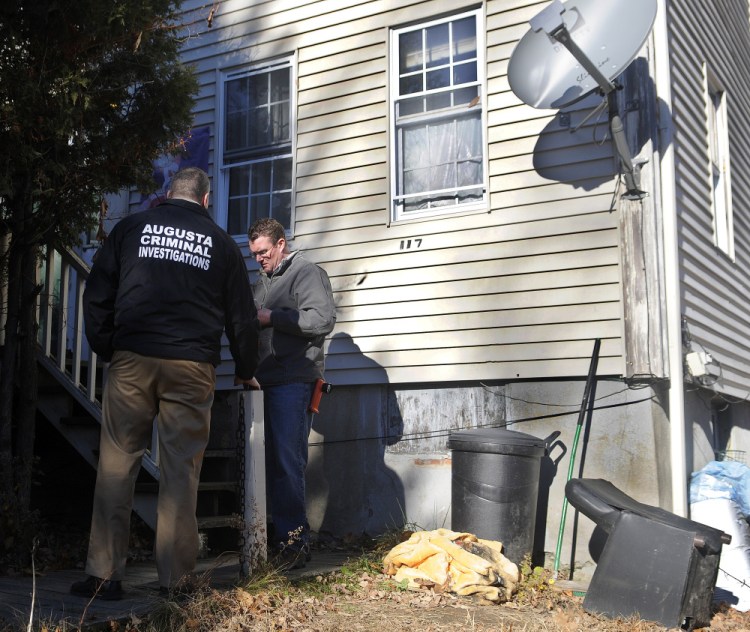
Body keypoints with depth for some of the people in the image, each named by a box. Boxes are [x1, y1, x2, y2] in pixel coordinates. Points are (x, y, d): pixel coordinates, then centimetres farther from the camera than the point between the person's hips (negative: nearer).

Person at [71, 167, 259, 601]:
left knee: (117, 464, 5)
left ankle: (104, 575, 5)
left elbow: (97, 295, 8)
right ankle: (176, 578, 6)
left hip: (132, 359, 0)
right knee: (181, 470, 3)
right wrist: (246, 371, 25)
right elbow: (242, 315, 15)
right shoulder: (222, 242, 12)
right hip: (193, 367, 0)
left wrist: (105, 348, 16)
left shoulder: (132, 227, 12)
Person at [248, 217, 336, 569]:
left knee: (288, 460, -11)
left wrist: (272, 317, -11)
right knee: (271, 459, 6)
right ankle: (279, 531, 12)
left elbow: (323, 320, -13)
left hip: (294, 381, -8)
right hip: (264, 381, 8)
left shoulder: (307, 273, 0)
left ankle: (294, 537, -7)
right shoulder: (261, 282, 25)